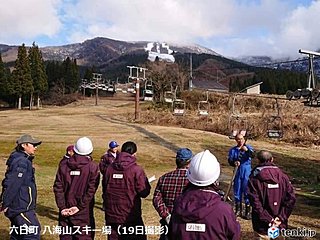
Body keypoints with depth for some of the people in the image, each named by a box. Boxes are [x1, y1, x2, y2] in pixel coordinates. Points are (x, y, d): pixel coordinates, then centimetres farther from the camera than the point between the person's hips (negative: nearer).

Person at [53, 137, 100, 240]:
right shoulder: (93, 167, -9)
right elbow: (91, 190, -14)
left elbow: (58, 187, -2)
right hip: (83, 212, -3)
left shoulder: (64, 164, 0)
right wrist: (80, 206, -10)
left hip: (65, 210, 3)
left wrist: (62, 207, -2)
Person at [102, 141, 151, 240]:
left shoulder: (109, 169, 1)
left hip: (111, 216, 5)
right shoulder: (136, 170, -13)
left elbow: (104, 189, 10)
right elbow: (144, 192, -13)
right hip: (131, 217, -4)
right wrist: (147, 185, 6)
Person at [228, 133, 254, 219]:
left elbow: (252, 155, -18)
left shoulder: (248, 147, 0)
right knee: (237, 190, 9)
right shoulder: (233, 150, 4)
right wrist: (234, 163, -21)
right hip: (237, 172, 2)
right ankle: (238, 210, 24)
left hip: (247, 172, -2)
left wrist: (247, 150, -37)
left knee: (247, 191, 0)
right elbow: (230, 160, 1)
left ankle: (248, 211, 11)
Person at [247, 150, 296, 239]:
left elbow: (255, 201, -17)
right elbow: (291, 198, -5)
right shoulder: (282, 176, 1)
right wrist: (281, 217, -6)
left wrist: (268, 219, -14)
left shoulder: (254, 178, -9)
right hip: (280, 225, 3)